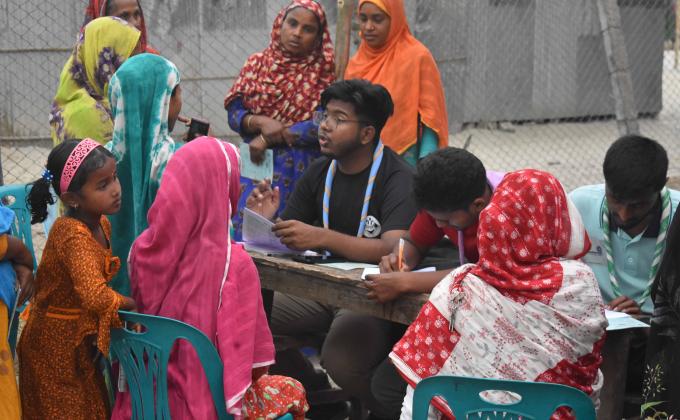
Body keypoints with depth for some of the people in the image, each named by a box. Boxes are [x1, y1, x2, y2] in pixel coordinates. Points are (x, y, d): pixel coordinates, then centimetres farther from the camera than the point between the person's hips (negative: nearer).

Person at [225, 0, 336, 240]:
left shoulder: (323, 72, 0)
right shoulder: (256, 64, 7)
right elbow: (234, 113, 5)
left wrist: (268, 139, -13)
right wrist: (261, 122, -16)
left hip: (302, 170, -2)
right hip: (256, 164, 2)